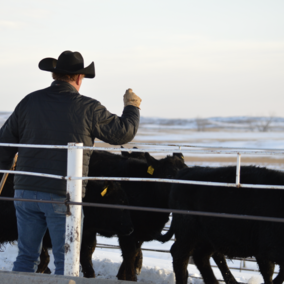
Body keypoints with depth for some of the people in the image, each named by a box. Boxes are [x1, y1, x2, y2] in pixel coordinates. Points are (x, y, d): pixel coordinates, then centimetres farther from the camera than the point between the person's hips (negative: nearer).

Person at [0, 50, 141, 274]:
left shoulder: (29, 102, 5)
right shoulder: (88, 108, -5)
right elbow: (123, 132, 5)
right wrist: (132, 107, 24)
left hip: (26, 191, 4)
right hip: (63, 196, -4)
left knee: (26, 257, 12)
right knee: (65, 261, 4)